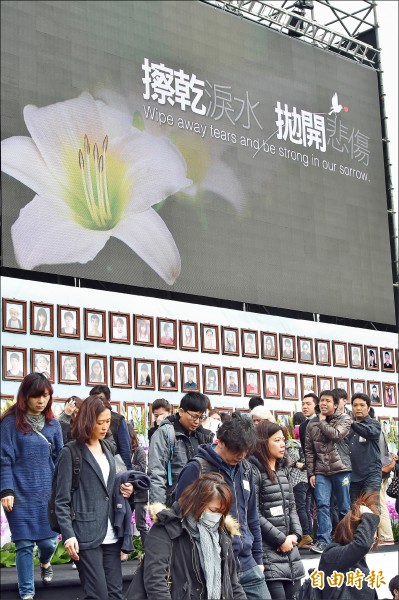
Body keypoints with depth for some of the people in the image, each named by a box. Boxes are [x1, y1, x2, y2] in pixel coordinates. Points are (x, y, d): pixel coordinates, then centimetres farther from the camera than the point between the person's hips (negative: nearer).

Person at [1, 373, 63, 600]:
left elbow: (60, 459, 12)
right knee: (24, 544, 0)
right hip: (21, 494, -3)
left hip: (48, 493, 3)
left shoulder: (53, 424, 7)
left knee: (49, 540, 3)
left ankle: (45, 563, 39)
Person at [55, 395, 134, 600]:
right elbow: (62, 500, -8)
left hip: (111, 535, 7)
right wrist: (68, 534, -18)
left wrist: (123, 490, 3)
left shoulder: (106, 449, 15)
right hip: (86, 535, -6)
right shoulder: (70, 452, -6)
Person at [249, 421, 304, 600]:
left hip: (289, 549, 8)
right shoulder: (253, 470, -11)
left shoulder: (282, 469, 15)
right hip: (267, 551, -8)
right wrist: (280, 539, -12)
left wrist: (295, 534, 1)